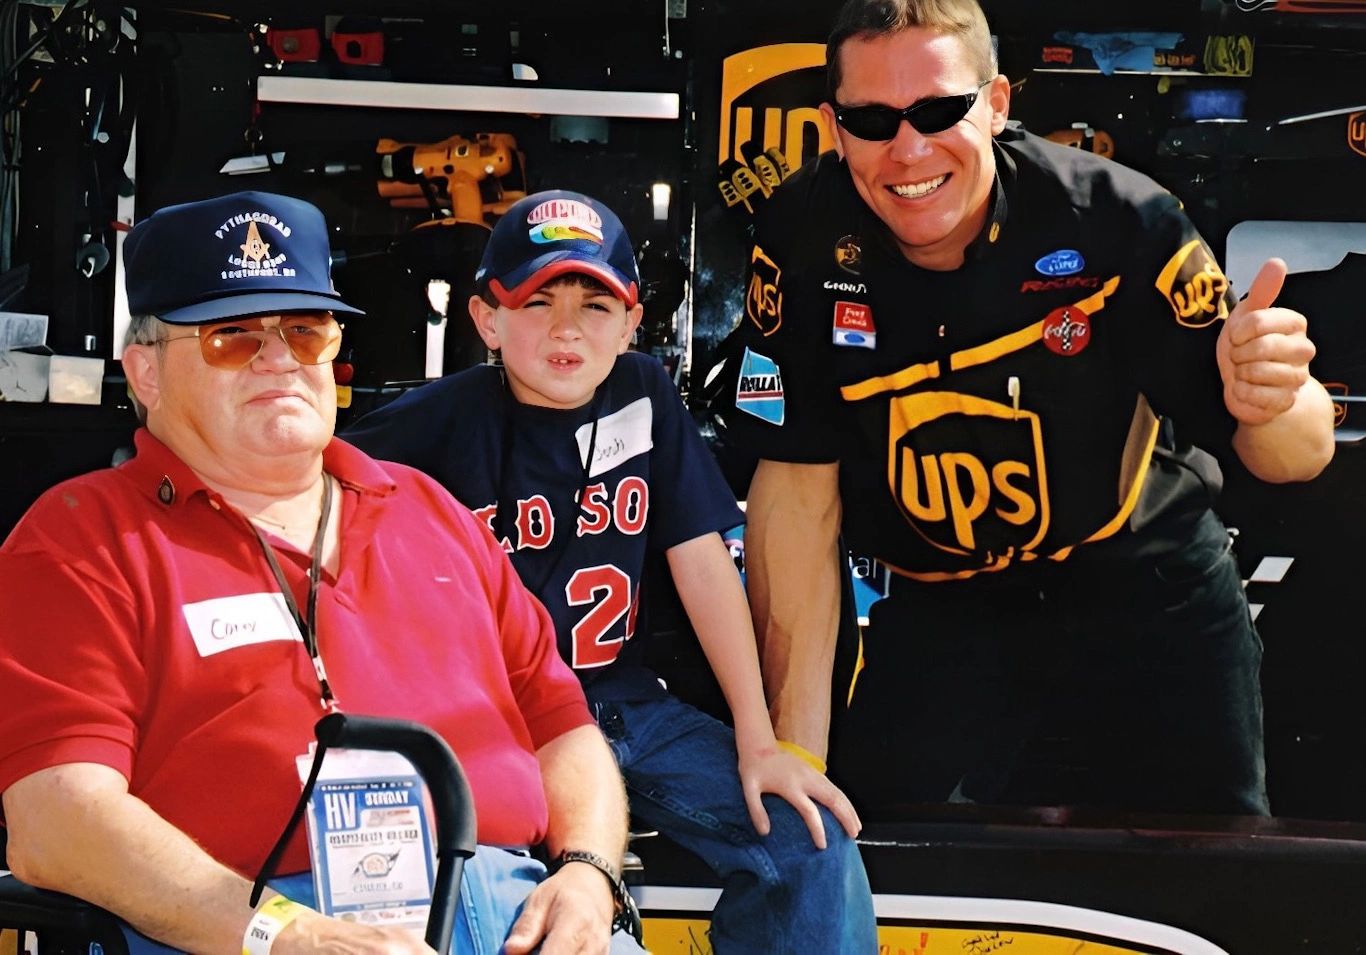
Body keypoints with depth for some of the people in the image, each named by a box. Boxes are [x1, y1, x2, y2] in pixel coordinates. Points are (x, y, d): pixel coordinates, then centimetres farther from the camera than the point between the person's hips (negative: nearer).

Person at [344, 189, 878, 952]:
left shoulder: (645, 396, 3)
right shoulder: (440, 422, -7)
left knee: (814, 841, -9)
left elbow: (702, 563, 2)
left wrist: (758, 741, -1)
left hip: (624, 708, 4)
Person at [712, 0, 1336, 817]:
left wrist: (1266, 405, -43)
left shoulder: (1120, 221, -21)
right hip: (938, 618, 1)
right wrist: (796, 750, -17)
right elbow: (798, 485, -13)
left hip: (1148, 595, 0)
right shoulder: (803, 244, -17)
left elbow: (1299, 454, -17)